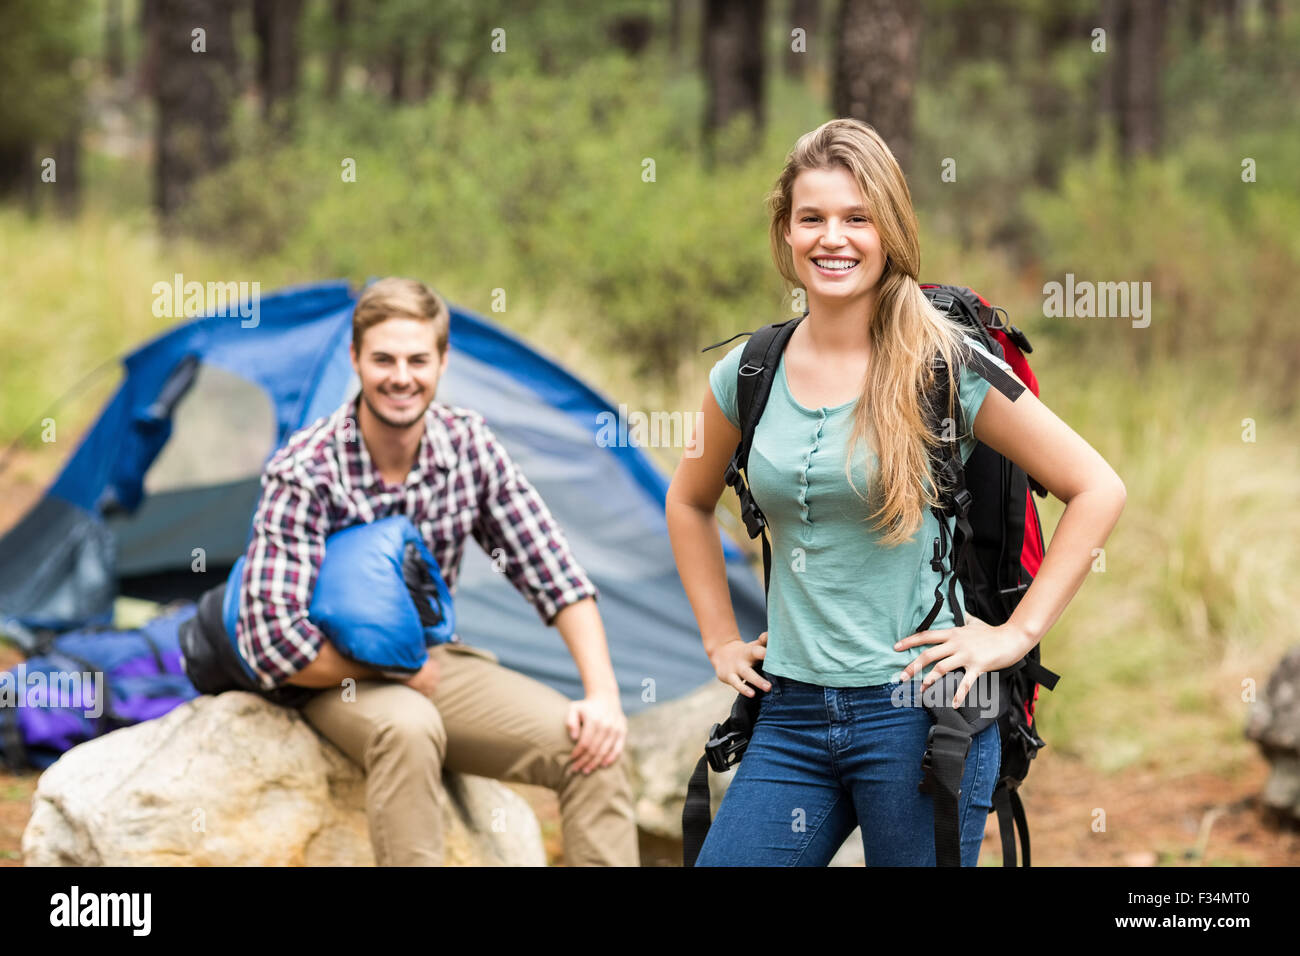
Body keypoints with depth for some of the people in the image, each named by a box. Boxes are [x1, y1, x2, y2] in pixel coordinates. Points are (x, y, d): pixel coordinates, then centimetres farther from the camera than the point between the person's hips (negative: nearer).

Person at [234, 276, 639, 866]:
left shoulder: (468, 444, -7)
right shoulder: (305, 473, -23)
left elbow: (551, 573, -3)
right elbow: (271, 642, -28)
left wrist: (604, 694, -14)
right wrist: (395, 672, -17)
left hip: (433, 663, 5)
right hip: (336, 679, -5)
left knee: (596, 746, -17)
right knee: (407, 728, -40)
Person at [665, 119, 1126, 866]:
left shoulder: (944, 364, -6)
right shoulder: (750, 373, 6)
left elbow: (1098, 490, -4)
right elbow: (690, 503, 25)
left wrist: (1017, 634, -7)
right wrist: (721, 638, 16)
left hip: (919, 709, -4)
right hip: (792, 717, 4)